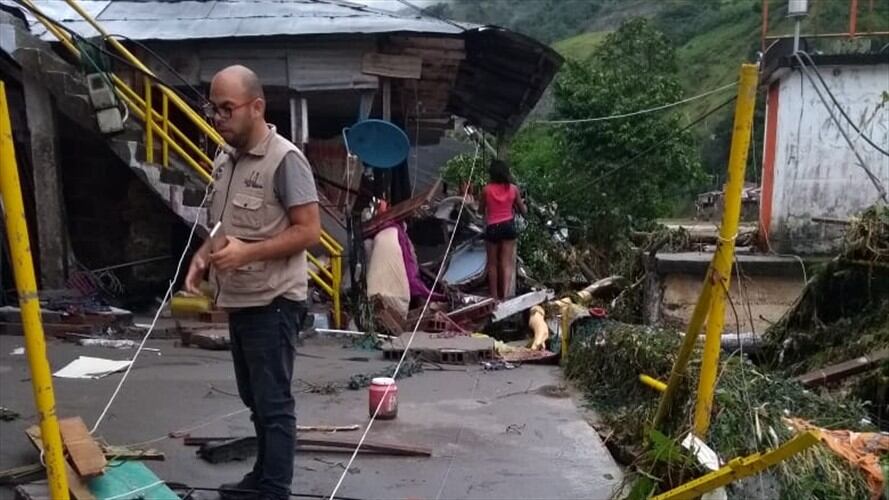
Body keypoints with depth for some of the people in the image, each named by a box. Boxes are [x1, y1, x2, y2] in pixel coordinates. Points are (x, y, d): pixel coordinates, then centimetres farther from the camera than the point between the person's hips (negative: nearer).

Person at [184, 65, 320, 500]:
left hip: (272, 302, -8)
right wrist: (204, 255, 3)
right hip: (238, 300, 8)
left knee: (273, 402, 0)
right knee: (254, 398, 19)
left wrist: (248, 252, -24)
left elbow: (309, 231, -17)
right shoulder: (223, 160, 10)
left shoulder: (284, 159, -15)